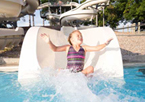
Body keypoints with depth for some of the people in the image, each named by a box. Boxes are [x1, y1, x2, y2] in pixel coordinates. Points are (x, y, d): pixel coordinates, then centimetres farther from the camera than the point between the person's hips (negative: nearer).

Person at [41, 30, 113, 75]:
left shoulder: (84, 48, 9)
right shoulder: (68, 48, 4)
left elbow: (96, 48, 8)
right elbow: (55, 49, -4)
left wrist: (105, 44, -4)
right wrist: (49, 42, -20)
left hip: (80, 72, 2)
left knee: (91, 68, -22)